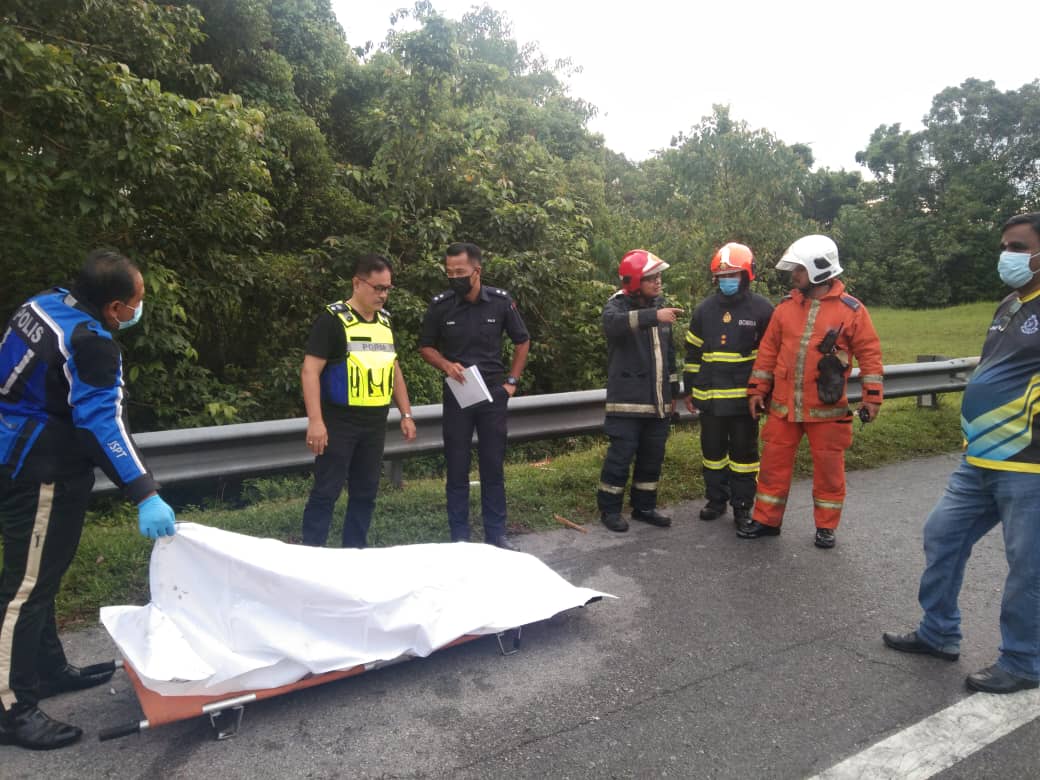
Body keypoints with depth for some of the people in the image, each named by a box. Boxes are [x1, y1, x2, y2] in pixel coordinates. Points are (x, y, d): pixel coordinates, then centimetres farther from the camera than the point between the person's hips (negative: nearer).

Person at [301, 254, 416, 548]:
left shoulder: (385, 321, 11)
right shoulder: (332, 319, -10)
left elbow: (394, 370, 19)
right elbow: (310, 370, -14)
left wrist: (406, 414, 14)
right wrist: (315, 421, -22)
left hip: (375, 424, 6)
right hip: (339, 422, -6)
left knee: (365, 492, 12)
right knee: (326, 492, -2)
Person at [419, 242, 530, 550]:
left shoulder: (501, 301, -6)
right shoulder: (440, 304, -7)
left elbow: (522, 342, 8)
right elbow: (426, 346, 6)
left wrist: (512, 381, 2)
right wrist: (446, 365, -14)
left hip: (493, 393, 1)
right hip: (457, 395, 0)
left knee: (493, 466, 7)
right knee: (457, 468, 5)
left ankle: (496, 534, 19)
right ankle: (459, 537, 16)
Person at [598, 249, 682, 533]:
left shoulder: (661, 306, 14)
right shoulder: (618, 305, -7)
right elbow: (614, 323, -35)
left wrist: (673, 391, 21)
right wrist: (653, 316, -47)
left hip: (657, 400, 7)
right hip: (628, 400, -6)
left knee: (653, 456, 12)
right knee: (621, 454, -3)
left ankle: (644, 506, 26)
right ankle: (609, 508, 13)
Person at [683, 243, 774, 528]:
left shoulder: (762, 309, -3)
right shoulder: (705, 309, 7)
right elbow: (692, 353, 12)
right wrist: (689, 389, 11)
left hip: (744, 397, -3)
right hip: (709, 396, 3)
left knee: (744, 451, 6)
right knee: (712, 450, 12)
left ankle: (742, 506, 19)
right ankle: (716, 500, 27)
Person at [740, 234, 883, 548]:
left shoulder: (852, 310, -5)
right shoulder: (786, 306, 4)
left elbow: (869, 353, -2)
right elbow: (768, 350, 8)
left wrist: (872, 397, -7)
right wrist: (757, 390, 6)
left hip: (827, 409, -3)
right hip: (783, 406, 3)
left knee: (828, 468, 9)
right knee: (774, 463, 10)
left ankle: (826, 526, 25)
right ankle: (766, 520, 23)